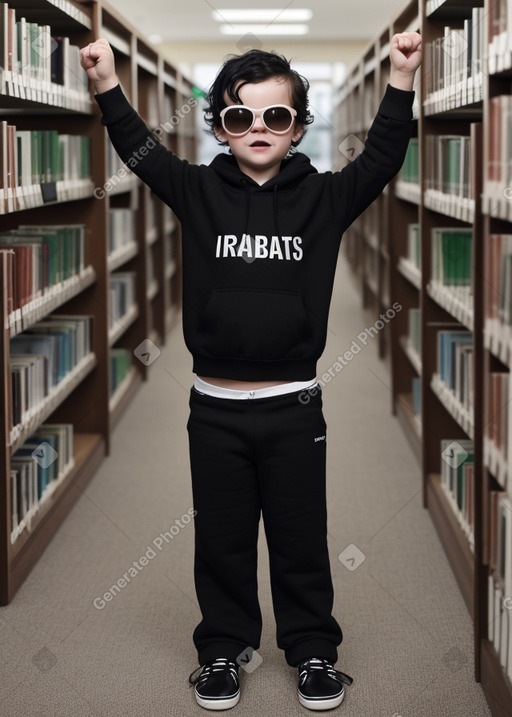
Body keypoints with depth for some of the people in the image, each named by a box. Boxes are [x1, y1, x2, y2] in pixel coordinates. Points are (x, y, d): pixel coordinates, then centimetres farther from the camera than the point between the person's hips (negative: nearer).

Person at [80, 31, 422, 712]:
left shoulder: (325, 197, 0)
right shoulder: (198, 193, 1)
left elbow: (382, 158, -8)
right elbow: (140, 150, -5)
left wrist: (401, 80, -19)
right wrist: (107, 84, -17)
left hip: (294, 406, -1)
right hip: (215, 407, 1)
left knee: (301, 536, 11)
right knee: (221, 537, 13)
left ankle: (313, 647, 27)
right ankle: (225, 645, 30)